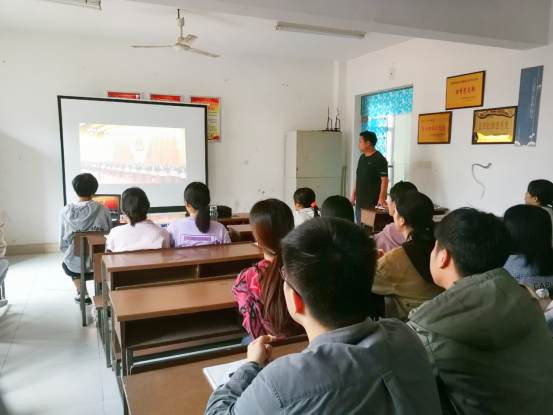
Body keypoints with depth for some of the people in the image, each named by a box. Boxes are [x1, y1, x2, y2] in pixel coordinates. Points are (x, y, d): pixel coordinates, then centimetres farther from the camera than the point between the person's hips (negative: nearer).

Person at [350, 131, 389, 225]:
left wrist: (382, 198, -25)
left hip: (372, 202, -8)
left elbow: (384, 179, -17)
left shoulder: (379, 159, -11)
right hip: (360, 201, 8)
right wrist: (353, 194, 16)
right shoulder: (362, 158, 13)